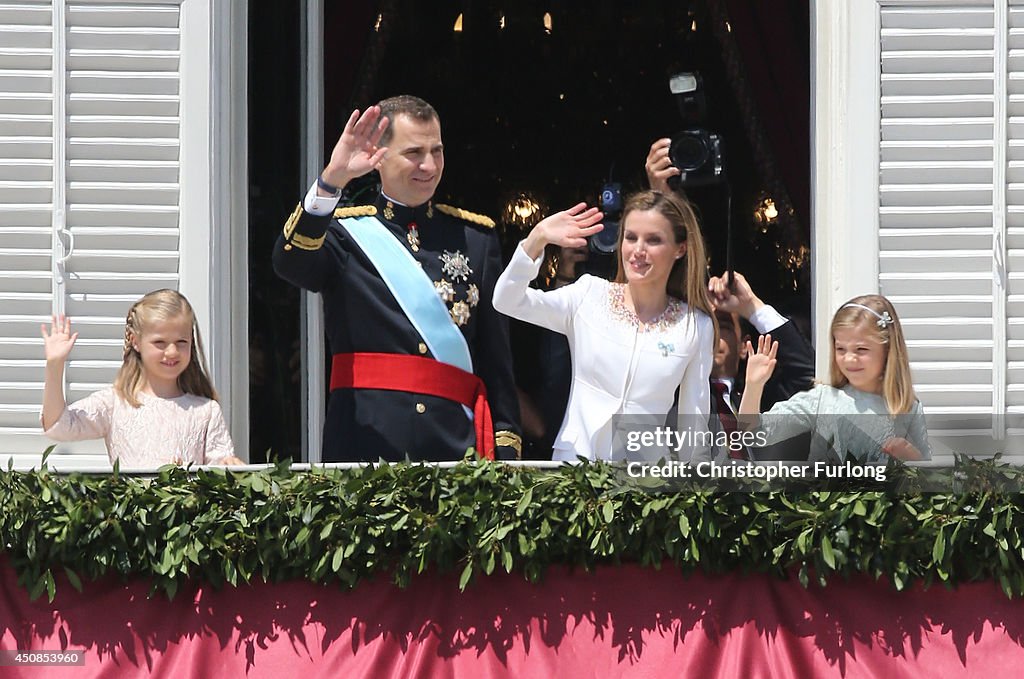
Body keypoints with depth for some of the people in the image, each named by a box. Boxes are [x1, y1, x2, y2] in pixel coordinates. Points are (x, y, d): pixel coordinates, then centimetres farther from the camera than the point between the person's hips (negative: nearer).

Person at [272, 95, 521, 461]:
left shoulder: (475, 236, 15)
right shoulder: (344, 231, 8)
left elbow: (497, 358, 12)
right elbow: (291, 262, -16)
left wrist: (506, 446, 3)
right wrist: (331, 180, -28)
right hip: (364, 442, -2)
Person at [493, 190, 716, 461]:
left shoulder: (696, 326, 5)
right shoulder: (590, 296, 5)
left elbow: (694, 419, 10)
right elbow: (506, 301, -5)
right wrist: (537, 239, -17)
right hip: (574, 460, 0)